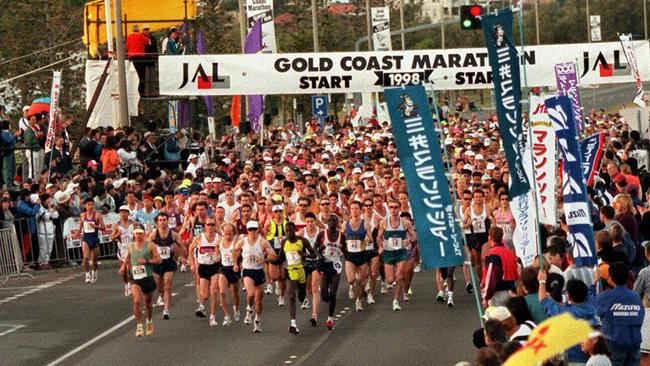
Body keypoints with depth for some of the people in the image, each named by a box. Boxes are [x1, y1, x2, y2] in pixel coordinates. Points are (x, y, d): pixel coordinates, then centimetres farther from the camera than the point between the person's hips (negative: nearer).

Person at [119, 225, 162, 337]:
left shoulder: (150, 246, -5)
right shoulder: (131, 247, 5)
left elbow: (159, 260, -7)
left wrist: (146, 261, -18)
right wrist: (124, 266, 13)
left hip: (148, 278, -1)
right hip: (135, 278, 1)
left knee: (148, 303, 14)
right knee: (137, 301, -19)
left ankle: (149, 321, 42)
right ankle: (139, 326, -16)